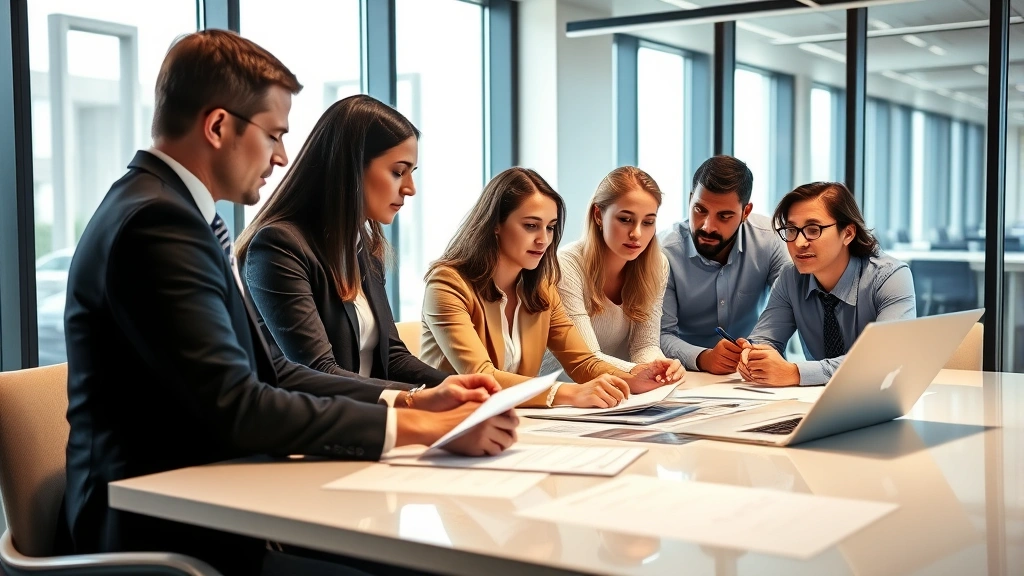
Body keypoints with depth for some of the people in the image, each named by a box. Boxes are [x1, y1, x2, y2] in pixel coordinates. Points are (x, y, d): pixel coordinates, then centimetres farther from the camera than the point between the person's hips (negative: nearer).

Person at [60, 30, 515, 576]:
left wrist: (412, 398, -1)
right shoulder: (156, 221, -19)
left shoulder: (170, 208, 11)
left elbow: (266, 370, 8)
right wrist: (419, 427, -22)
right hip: (164, 532, -8)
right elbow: (235, 407, -24)